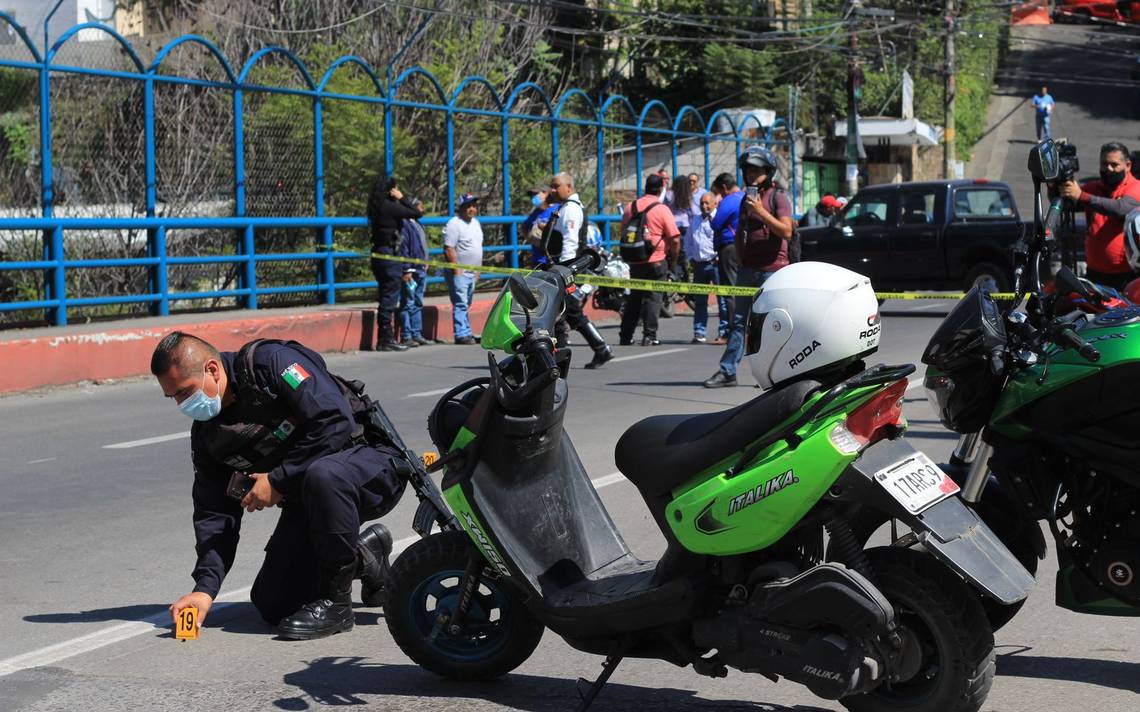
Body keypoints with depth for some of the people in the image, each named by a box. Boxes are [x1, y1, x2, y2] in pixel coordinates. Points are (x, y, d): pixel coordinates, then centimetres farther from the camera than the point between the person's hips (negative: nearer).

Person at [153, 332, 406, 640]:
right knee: (270, 604, -2)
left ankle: (336, 601, -23)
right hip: (305, 497, 8)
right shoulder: (206, 433, 2)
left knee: (323, 475, -42)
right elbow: (215, 511, 2)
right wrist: (205, 589, -10)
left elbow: (335, 422, -28)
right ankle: (366, 559, 20)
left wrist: (277, 480, -22)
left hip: (374, 463, -7)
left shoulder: (272, 361, -20)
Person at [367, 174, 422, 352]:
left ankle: (383, 338, 18)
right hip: (389, 254, -9)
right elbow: (418, 214, -11)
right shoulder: (390, 207, -14)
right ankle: (387, 339, -5)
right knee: (390, 298, -6)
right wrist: (403, 198, -4)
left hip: (378, 254, 9)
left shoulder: (377, 207, 12)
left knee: (385, 298, 14)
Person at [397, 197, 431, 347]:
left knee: (418, 305, 12)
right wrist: (407, 270, -20)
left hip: (421, 271, 9)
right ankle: (406, 336, -4)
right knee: (408, 305, -6)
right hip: (410, 272, -9)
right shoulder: (404, 225, -11)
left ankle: (417, 335, 17)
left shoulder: (418, 224, 19)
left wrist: (425, 265, 19)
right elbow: (402, 249, -16)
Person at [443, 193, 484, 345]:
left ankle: (467, 333, 16)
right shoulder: (454, 224, -12)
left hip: (472, 273, 8)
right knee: (460, 304, -12)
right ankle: (462, 334, -14)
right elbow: (448, 249, -18)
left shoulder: (476, 223, 15)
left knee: (466, 304, 13)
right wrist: (456, 269, -20)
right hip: (459, 273, -8)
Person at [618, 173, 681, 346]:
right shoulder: (662, 209, -10)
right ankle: (649, 336, -4)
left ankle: (626, 336, 16)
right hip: (656, 261, -5)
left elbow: (623, 233, 15)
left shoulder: (631, 207, 5)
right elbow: (674, 239, -12)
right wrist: (674, 257, 4)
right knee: (653, 298, 0)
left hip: (635, 261, 5)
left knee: (634, 298, 13)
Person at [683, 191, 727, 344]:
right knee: (700, 301, 8)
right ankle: (699, 333, 13)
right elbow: (688, 241, 28)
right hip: (699, 265, 6)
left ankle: (725, 331, -1)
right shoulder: (696, 221, 19)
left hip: (715, 263, -6)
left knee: (722, 299, -5)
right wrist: (690, 258, 17)